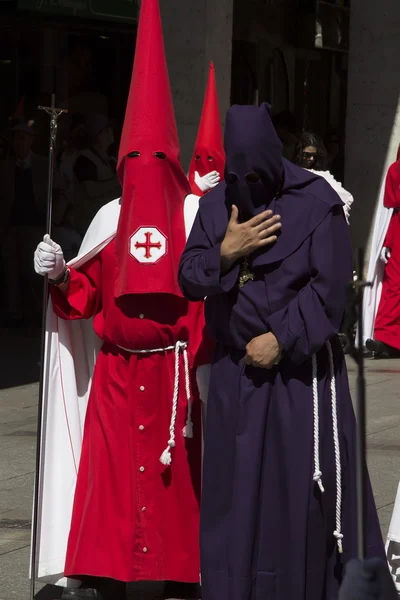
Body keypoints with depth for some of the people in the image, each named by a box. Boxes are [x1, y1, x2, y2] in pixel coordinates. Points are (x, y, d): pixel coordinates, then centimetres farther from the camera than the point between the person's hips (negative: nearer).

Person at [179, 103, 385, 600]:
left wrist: (281, 340, -14)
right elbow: (189, 278, 6)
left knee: (303, 484, -3)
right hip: (235, 372, 4)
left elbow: (329, 285, -10)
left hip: (299, 368, -4)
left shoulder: (316, 202, -7)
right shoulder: (216, 205, 7)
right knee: (233, 485, 4)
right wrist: (225, 252, -13)